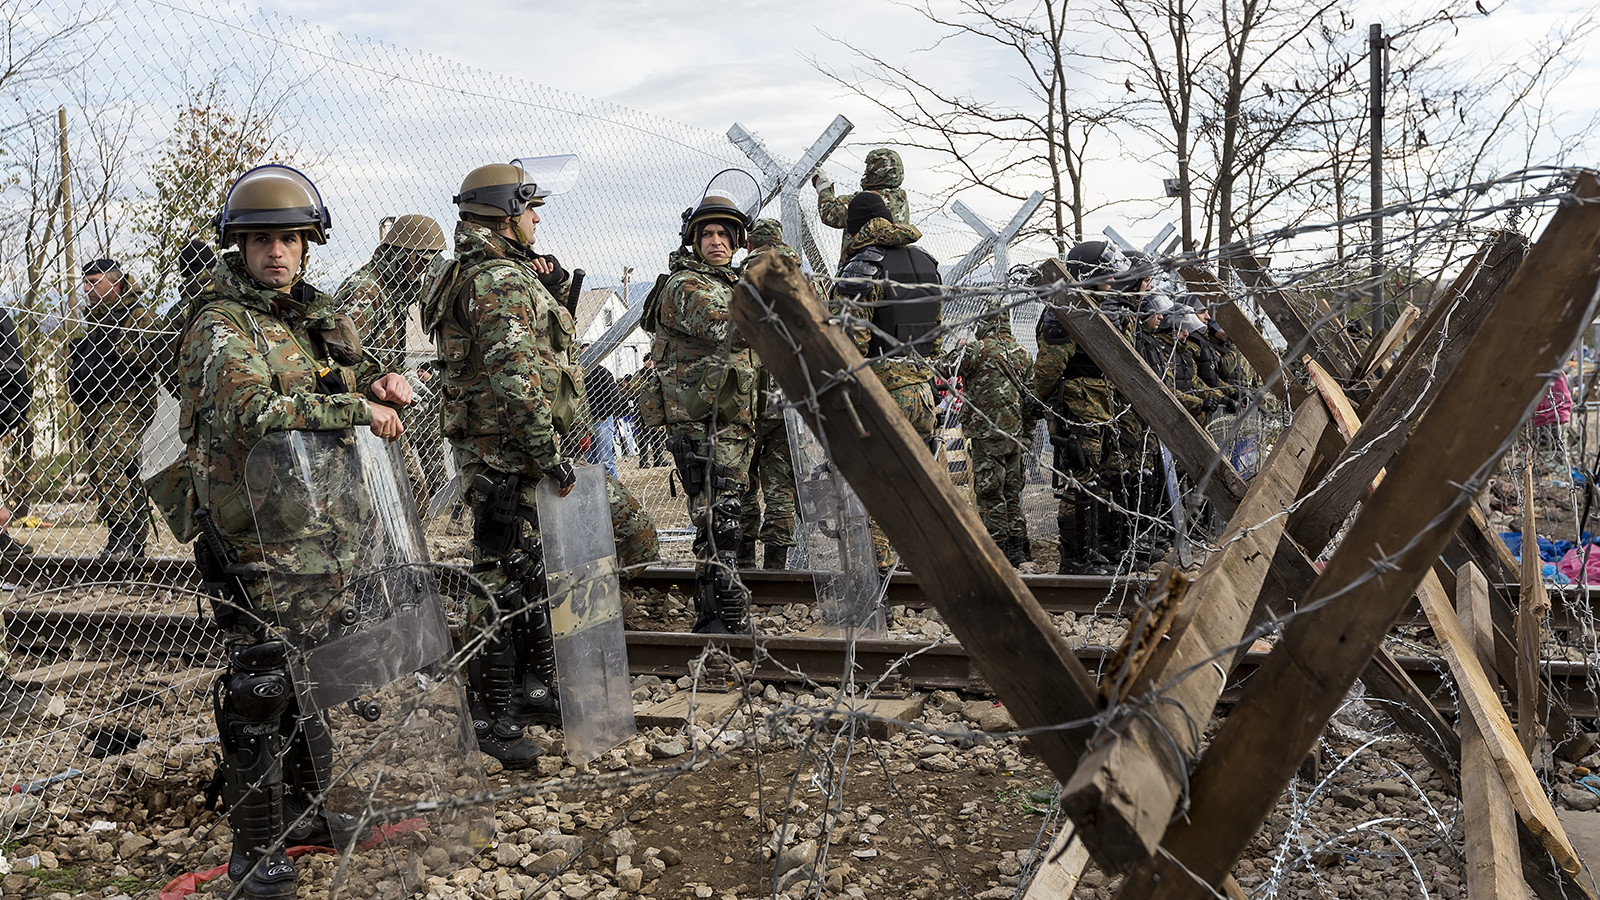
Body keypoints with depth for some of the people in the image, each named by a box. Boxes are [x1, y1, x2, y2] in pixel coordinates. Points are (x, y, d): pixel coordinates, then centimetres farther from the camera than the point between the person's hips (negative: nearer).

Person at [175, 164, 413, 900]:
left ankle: (307, 811, 34)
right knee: (260, 685, -3)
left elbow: (357, 371, 23)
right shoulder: (222, 328, -12)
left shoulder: (315, 316, 13)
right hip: (256, 537, -8)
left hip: (319, 525, 8)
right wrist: (358, 410, -25)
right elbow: (252, 411, -29)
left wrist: (383, 384, -2)